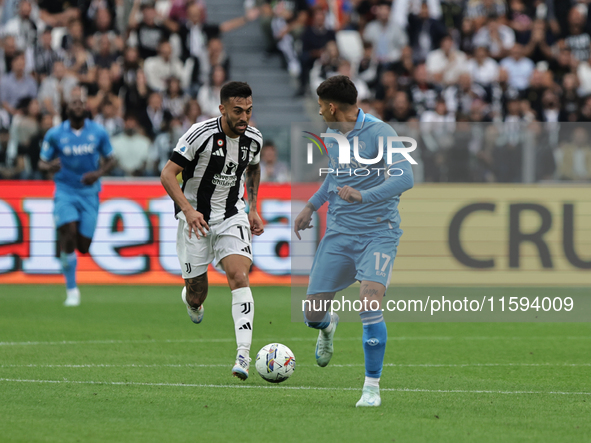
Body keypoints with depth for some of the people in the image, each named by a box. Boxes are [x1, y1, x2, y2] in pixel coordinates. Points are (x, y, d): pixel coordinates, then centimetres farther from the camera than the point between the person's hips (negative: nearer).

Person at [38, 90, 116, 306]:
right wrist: (49, 166, -23)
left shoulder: (98, 133, 0)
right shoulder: (54, 134, -4)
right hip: (65, 192, -2)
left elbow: (110, 160, 10)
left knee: (83, 247, -3)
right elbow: (42, 163, 2)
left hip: (89, 193, 2)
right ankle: (71, 290, -8)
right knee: (69, 233, -21)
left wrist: (98, 173, -11)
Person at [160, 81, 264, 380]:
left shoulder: (254, 139, -3)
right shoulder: (200, 134, -18)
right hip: (195, 217, -2)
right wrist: (188, 209, -30)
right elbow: (168, 174, -17)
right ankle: (192, 300, 44)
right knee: (197, 293, 2)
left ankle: (243, 356, -26)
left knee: (239, 276, -20)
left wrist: (253, 208, 14)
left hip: (232, 216, 3)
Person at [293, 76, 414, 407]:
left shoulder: (379, 133, -16)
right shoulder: (332, 136, 8)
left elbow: (405, 178, -26)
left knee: (371, 304, -23)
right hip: (339, 233, 6)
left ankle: (372, 386, -10)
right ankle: (328, 327, 43)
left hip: (378, 233, -6)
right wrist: (311, 206, 24)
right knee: (313, 314, 3)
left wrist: (363, 196, -36)